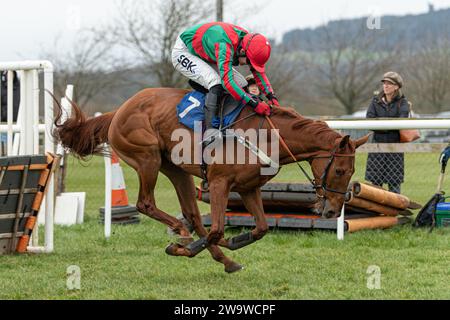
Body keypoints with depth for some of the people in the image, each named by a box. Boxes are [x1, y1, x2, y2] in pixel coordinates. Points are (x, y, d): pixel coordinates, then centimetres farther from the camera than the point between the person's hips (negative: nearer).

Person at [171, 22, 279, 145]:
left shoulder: (249, 42, -15)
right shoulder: (225, 46, -41)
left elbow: (259, 72, -2)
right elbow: (227, 82, -47)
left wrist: (272, 97, -13)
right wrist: (254, 104, -47)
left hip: (205, 55, 9)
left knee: (242, 85, -3)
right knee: (216, 84, -31)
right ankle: (209, 131, -37)